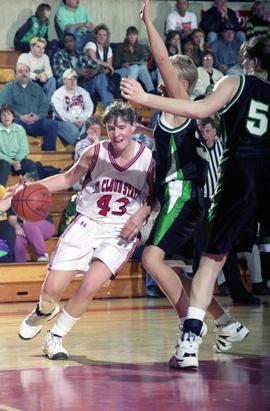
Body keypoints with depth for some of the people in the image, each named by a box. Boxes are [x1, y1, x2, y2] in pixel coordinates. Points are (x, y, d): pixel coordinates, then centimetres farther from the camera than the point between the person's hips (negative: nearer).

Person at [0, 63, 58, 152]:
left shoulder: (36, 88, 22)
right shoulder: (9, 87, 11)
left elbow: (45, 104, 13)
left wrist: (38, 116, -9)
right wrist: (20, 117, -15)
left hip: (36, 121, 3)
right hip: (19, 121, -3)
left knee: (52, 124, -23)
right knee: (14, 124, -38)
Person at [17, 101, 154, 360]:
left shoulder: (148, 160, -8)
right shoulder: (96, 152, -5)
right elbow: (68, 178, 10)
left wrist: (140, 215, -14)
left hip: (120, 232, -2)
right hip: (87, 223, 2)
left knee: (89, 287, -23)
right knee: (52, 289, -4)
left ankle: (56, 337, 1)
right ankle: (44, 311, 36)